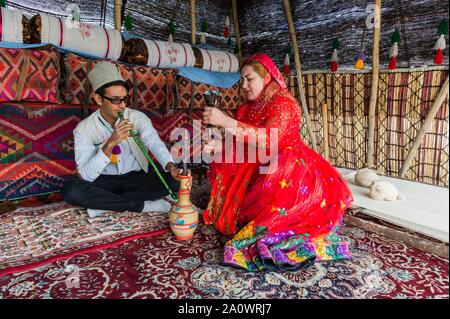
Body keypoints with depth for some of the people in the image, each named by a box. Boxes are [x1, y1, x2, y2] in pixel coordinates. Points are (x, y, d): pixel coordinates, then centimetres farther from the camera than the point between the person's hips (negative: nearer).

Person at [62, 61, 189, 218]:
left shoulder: (138, 117, -9)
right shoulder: (84, 128, -13)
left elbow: (155, 144, -28)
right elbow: (86, 175, -22)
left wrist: (171, 167, -49)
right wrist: (110, 143, -35)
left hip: (137, 177, 1)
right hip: (105, 181, -1)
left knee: (174, 179, -23)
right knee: (71, 190, -30)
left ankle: (105, 203, -18)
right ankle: (141, 205, -20)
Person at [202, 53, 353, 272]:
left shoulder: (283, 103, -15)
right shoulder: (247, 108, 8)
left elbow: (269, 138, -34)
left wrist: (226, 121, -37)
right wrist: (218, 146, -17)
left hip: (287, 165, -8)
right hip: (259, 167, 8)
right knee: (225, 173, -3)